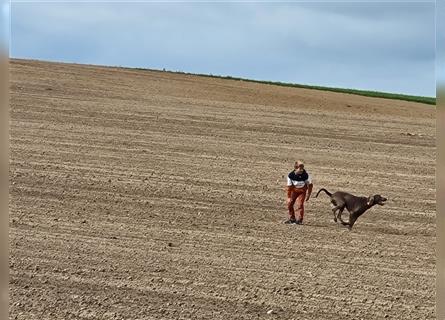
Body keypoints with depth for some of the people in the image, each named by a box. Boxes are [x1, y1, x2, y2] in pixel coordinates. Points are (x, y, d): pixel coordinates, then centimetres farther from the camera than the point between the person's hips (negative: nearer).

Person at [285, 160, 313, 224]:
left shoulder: (305, 175, -25)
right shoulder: (291, 175, -22)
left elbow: (310, 185, -11)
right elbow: (289, 186, -12)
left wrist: (308, 195, -8)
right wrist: (289, 197, -11)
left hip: (302, 191, -3)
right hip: (294, 190, 3)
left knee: (300, 204, -15)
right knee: (289, 203, -2)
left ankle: (300, 220, -5)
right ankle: (292, 218, 13)